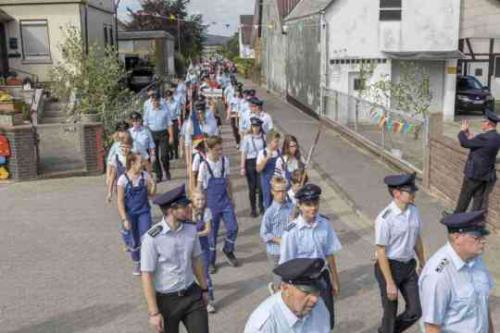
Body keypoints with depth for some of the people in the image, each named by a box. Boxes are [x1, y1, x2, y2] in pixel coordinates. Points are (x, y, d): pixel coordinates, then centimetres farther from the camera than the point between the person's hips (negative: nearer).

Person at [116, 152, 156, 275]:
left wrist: (153, 185, -15)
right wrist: (124, 219, -14)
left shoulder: (145, 176, -4)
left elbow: (151, 194, 6)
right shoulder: (123, 179, -13)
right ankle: (137, 264, 31)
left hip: (144, 212, 2)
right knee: (133, 241, 10)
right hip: (130, 214, -2)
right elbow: (120, 201, -10)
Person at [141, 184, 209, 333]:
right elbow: (147, 276, -17)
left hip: (192, 295, 4)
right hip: (166, 300, -3)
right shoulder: (152, 238, -21)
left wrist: (204, 289, 17)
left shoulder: (191, 229, -7)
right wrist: (154, 313, -15)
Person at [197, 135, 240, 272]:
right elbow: (199, 187, -9)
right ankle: (210, 261, 23)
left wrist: (231, 199, 12)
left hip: (225, 201, 4)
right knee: (211, 233, 5)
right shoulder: (204, 165, -14)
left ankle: (228, 251, 29)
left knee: (233, 228, 1)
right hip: (211, 203, -4)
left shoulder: (225, 160, -1)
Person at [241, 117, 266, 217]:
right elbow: (244, 153, -3)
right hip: (250, 163, -1)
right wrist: (242, 167, -7)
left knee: (261, 186, -2)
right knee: (252, 187, 6)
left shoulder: (264, 137, -1)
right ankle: (253, 209, 18)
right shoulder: (247, 138, -4)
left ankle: (262, 207, 19)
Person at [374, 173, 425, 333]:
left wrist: (423, 264, 19)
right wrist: (390, 283, -18)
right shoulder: (385, 218, -23)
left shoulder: (414, 211, -3)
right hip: (389, 267, -6)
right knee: (391, 312, 11)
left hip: (409, 266, 6)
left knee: (415, 310, 10)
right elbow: (381, 252, -20)